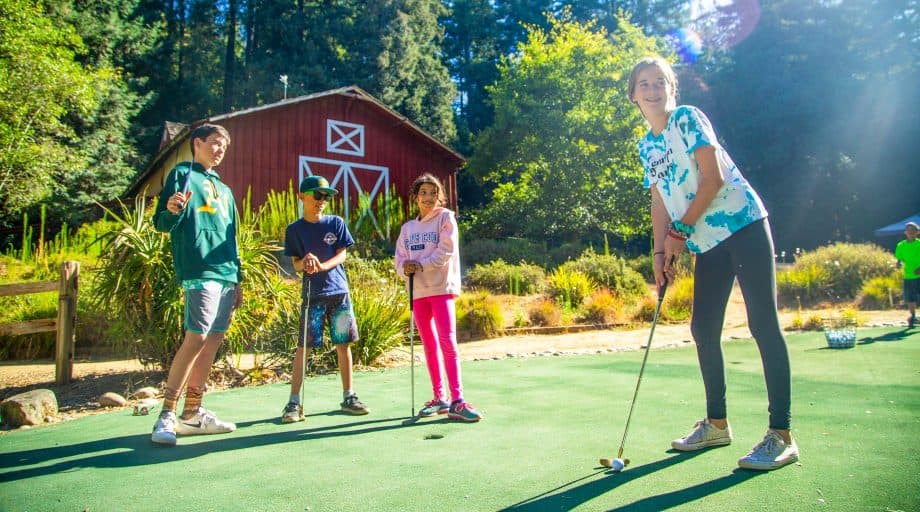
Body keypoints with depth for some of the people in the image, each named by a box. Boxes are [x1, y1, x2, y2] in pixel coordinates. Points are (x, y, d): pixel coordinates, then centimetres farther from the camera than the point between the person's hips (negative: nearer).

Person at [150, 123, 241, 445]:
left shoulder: (224, 190, 25)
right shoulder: (182, 174, 5)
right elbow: (161, 223, -2)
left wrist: (237, 280, 21)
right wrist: (171, 212, -25)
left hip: (226, 274, 8)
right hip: (199, 272, -8)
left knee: (214, 340, 6)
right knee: (196, 338, -14)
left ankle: (192, 413, 13)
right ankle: (167, 415, -6)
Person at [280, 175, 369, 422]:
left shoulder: (336, 223, 6)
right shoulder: (294, 229, 3)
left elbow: (342, 254, 0)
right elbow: (295, 263, 3)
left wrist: (322, 266, -18)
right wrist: (305, 263, -21)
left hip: (339, 291, 2)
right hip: (312, 294, -1)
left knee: (343, 344, 6)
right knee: (304, 346, -3)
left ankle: (348, 397, 17)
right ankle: (294, 402, 3)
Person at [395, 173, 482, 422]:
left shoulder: (446, 218, 1)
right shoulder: (407, 227, 15)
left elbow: (445, 252, -10)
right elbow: (400, 258, 9)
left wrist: (420, 265, -15)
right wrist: (405, 268, -12)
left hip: (442, 287, -5)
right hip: (418, 291, 5)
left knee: (447, 341, -13)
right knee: (429, 345, 8)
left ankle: (457, 401, -13)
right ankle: (439, 398, 17)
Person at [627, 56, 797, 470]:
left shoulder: (688, 118, -6)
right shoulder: (645, 146, 14)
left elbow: (714, 178, -14)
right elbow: (659, 200, 14)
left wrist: (681, 231, -13)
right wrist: (660, 252, 5)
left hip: (742, 224, -8)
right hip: (706, 243, 8)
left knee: (763, 323, -8)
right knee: (703, 329, 8)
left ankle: (781, 435, -4)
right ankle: (717, 423, 22)